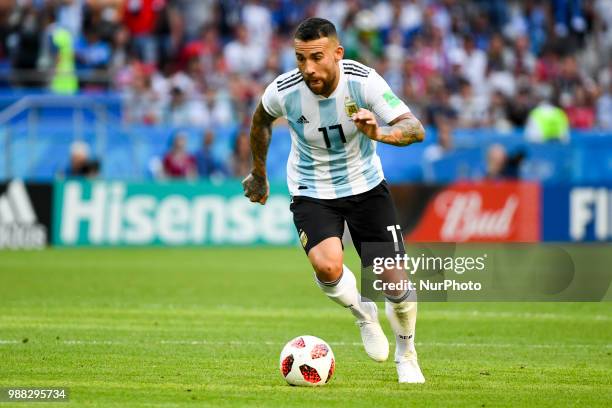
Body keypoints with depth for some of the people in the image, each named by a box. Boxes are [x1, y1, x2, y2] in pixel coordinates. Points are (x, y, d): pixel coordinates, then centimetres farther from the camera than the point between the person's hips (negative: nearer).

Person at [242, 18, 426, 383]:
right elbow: (261, 121, 6)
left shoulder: (363, 81, -23)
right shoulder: (283, 92, -19)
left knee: (394, 281, -6)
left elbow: (416, 130, -27)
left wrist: (378, 133, -48)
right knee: (328, 267, -29)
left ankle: (406, 356, 25)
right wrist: (259, 174, 17)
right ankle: (363, 313, 6)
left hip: (365, 186, 1)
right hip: (312, 193, 0)